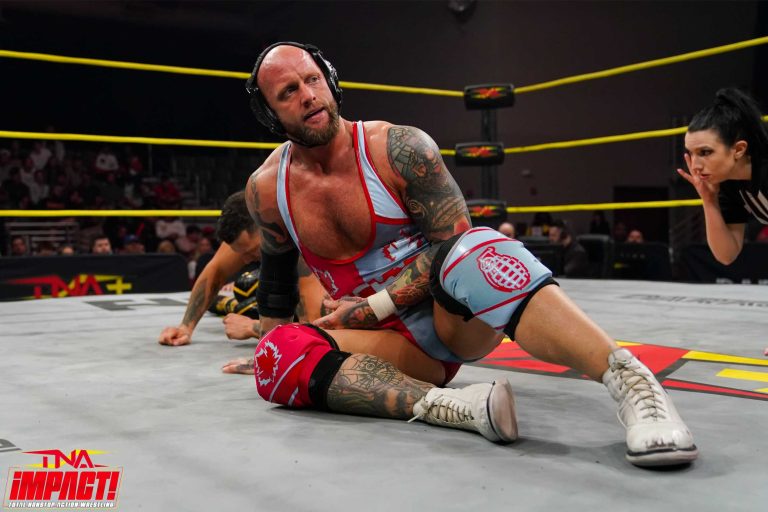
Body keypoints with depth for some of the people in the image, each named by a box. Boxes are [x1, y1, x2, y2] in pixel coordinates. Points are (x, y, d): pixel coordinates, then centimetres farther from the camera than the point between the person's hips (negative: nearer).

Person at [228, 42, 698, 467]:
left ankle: (634, 383, -47)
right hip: (397, 343, 4)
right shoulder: (266, 189, 2)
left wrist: (373, 306, -17)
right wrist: (272, 336, 29)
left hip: (456, 318, -3)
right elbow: (277, 271, 20)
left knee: (474, 251, -39)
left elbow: (452, 241, -12)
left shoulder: (400, 148, -11)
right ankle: (454, 407, -39)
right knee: (276, 355, -26)